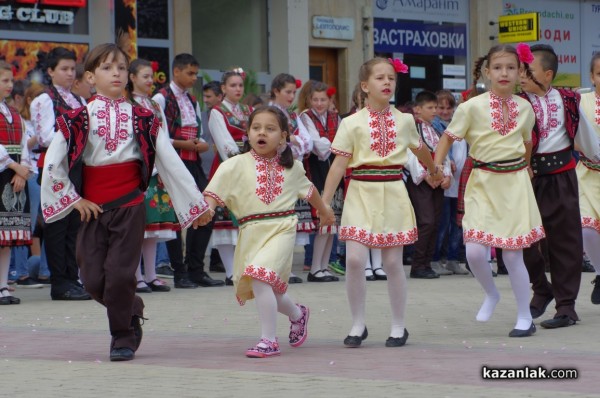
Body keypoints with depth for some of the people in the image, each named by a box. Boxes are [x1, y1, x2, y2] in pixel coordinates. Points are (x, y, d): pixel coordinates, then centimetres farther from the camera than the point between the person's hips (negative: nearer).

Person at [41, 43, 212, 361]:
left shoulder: (141, 118, 4)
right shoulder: (77, 120, 2)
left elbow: (170, 161, 5)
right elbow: (52, 163, 2)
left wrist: (196, 202, 5)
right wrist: (74, 199, -1)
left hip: (130, 206, -1)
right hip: (92, 208, 1)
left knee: (120, 273, -11)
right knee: (93, 280, -1)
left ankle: (123, 337, 7)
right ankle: (132, 311, 28)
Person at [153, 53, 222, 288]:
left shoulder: (192, 102, 19)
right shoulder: (161, 99, -4)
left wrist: (201, 145, 1)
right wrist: (183, 144, -15)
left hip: (193, 163, 7)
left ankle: (195, 269, 11)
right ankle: (180, 274, 1)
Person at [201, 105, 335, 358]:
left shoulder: (291, 166, 10)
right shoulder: (236, 165, 1)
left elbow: (307, 189, 29)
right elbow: (215, 192, -8)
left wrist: (324, 210, 43)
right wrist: (207, 209, -28)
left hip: (281, 229, -2)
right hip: (251, 231, 2)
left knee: (261, 277, -22)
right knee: (269, 288, 9)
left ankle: (269, 340, -15)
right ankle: (297, 314, 42)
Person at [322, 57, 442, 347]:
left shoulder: (404, 120, 7)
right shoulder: (352, 123, -1)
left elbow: (420, 149, 27)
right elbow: (339, 164, -4)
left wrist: (434, 170, 44)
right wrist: (324, 202, -8)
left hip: (393, 194, 2)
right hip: (361, 194, -2)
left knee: (393, 262, 3)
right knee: (355, 259, -11)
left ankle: (398, 326, 16)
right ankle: (358, 324, 5)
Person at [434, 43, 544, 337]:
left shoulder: (524, 108, 4)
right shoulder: (473, 107, -7)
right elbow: (448, 137, -1)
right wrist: (436, 167, -12)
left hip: (514, 183, 1)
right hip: (483, 183, -1)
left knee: (512, 254, -1)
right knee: (475, 251, -12)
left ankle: (525, 317, 13)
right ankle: (491, 294, 20)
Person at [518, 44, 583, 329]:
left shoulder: (566, 99, 4)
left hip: (561, 174, 1)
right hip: (528, 174, -1)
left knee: (565, 238, 2)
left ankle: (566, 304, 8)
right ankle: (541, 289, 25)